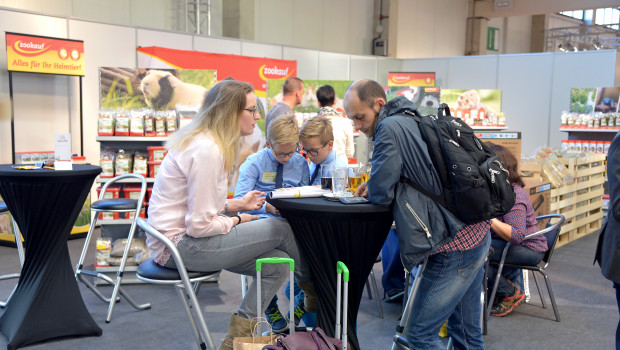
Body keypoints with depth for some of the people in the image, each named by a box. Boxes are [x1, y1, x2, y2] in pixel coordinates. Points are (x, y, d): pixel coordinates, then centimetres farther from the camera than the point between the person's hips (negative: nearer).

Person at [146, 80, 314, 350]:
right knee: (282, 229, -8)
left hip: (181, 238, 10)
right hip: (180, 245, -10)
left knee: (278, 265, 1)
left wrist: (236, 204, 6)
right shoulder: (207, 151, -22)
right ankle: (312, 289, 20)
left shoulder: (206, 142, 10)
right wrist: (235, 221, -6)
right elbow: (199, 226, -23)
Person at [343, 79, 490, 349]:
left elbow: (380, 195, -15)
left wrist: (373, 190, 7)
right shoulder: (413, 120, 14)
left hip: (454, 246, -10)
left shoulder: (390, 128, -14)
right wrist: (376, 186, 13)